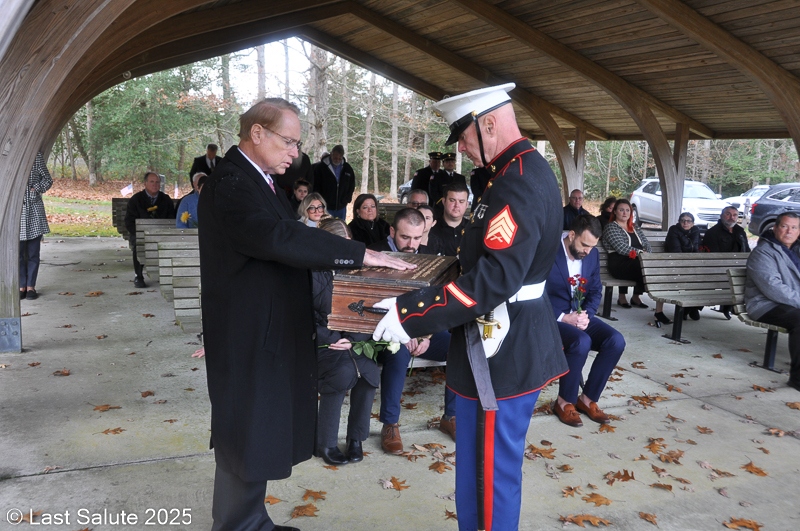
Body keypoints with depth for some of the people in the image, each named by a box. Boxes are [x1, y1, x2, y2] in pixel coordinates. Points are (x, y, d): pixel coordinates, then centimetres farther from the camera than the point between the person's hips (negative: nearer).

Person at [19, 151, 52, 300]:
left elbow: (47, 179, 7)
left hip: (34, 210, 0)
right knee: (18, 251, 4)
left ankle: (31, 286, 14)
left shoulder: (36, 155, 3)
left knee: (33, 252, 5)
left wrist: (36, 189, -9)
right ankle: (22, 286, 14)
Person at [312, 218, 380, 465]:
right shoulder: (311, 273, -9)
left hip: (352, 340, 4)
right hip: (321, 342, -3)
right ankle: (326, 442, -11)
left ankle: (356, 437, -2)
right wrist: (334, 339, -19)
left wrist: (353, 339, -15)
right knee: (344, 372, -30)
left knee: (370, 369, -24)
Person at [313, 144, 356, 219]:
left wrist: (346, 200, 5)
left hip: (341, 207, 3)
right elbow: (315, 187, -2)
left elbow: (352, 186, 16)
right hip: (325, 207, -3)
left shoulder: (348, 168, 6)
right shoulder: (320, 167, -4)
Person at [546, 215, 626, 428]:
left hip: (580, 316, 6)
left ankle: (587, 398, -1)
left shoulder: (592, 254, 4)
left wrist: (587, 314, -9)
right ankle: (564, 401, -11)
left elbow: (596, 291, 11)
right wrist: (564, 317, -23)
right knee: (582, 342, -34)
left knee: (616, 341, -17)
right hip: (552, 318, -6)